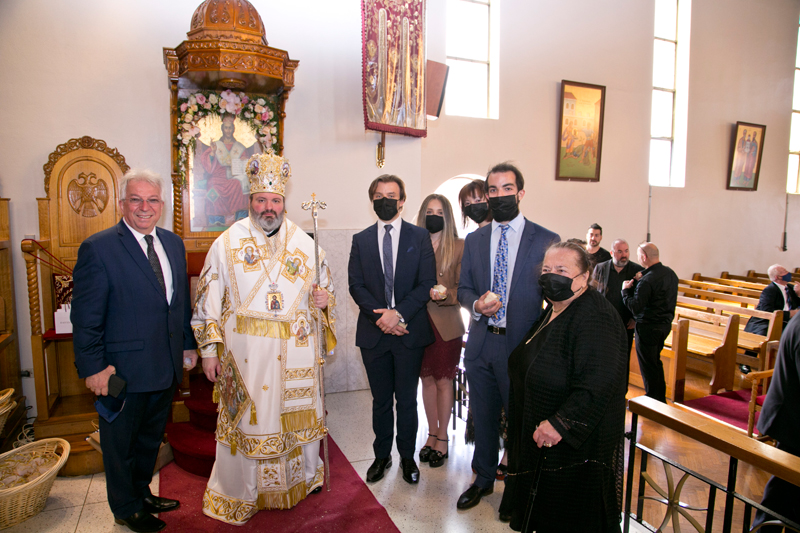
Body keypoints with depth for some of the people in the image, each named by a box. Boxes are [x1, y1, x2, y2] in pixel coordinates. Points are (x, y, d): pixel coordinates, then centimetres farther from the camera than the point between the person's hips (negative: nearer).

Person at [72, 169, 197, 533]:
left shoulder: (173, 243, 6)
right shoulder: (97, 248, -14)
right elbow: (85, 318, -14)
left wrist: (188, 344, 11)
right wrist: (93, 367, -15)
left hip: (166, 366, 6)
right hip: (123, 370, -6)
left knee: (151, 438, 24)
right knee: (121, 442, 15)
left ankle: (142, 492, 46)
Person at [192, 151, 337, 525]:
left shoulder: (305, 243, 6)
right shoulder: (228, 242, 1)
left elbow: (325, 286, 16)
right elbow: (208, 299, 0)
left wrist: (325, 299, -7)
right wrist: (209, 349, -4)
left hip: (296, 352, 2)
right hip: (245, 352, -2)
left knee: (298, 414, 12)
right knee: (246, 420, 8)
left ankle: (304, 477, 37)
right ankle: (238, 495, 29)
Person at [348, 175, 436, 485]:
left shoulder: (420, 237, 2)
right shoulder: (361, 240, 7)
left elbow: (427, 284, -5)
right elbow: (356, 285, 1)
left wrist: (399, 313, -17)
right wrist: (382, 316, -13)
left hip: (410, 331, -1)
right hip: (373, 332, 2)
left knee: (407, 400, 11)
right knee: (381, 400, 14)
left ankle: (407, 456, 30)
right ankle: (382, 456, 32)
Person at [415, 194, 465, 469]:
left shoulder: (459, 246, -3)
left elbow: (463, 288, -4)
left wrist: (446, 294, -21)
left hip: (447, 324, -3)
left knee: (443, 381, 5)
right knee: (427, 380, 12)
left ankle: (442, 438, 22)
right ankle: (432, 434, 28)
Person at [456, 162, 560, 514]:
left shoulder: (546, 241, -6)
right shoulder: (474, 240, 7)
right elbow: (463, 287, 11)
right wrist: (476, 304, -12)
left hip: (521, 346, -4)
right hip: (480, 344, 4)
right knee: (483, 416, 19)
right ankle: (484, 479, 42)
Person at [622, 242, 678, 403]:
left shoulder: (647, 280, -25)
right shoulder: (670, 273, 4)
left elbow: (635, 307, -24)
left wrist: (625, 290, -10)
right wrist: (639, 282, 4)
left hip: (648, 327, -9)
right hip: (666, 323, 9)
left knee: (648, 365, 5)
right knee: (655, 361, 23)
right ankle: (661, 399, 34)